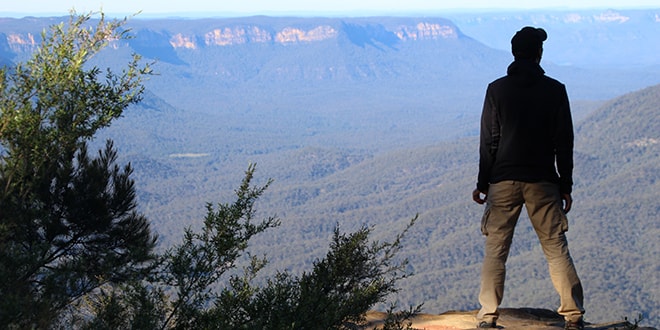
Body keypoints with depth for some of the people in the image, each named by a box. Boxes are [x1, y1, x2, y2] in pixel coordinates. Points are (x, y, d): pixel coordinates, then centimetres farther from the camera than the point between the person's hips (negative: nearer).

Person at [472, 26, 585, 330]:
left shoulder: (496, 89, 0)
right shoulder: (555, 90, 1)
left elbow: (488, 140, -1)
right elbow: (564, 142, 1)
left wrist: (483, 183, 6)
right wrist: (565, 185, 8)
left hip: (503, 181, 0)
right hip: (543, 181, 0)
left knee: (495, 251, 4)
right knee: (556, 248, 5)